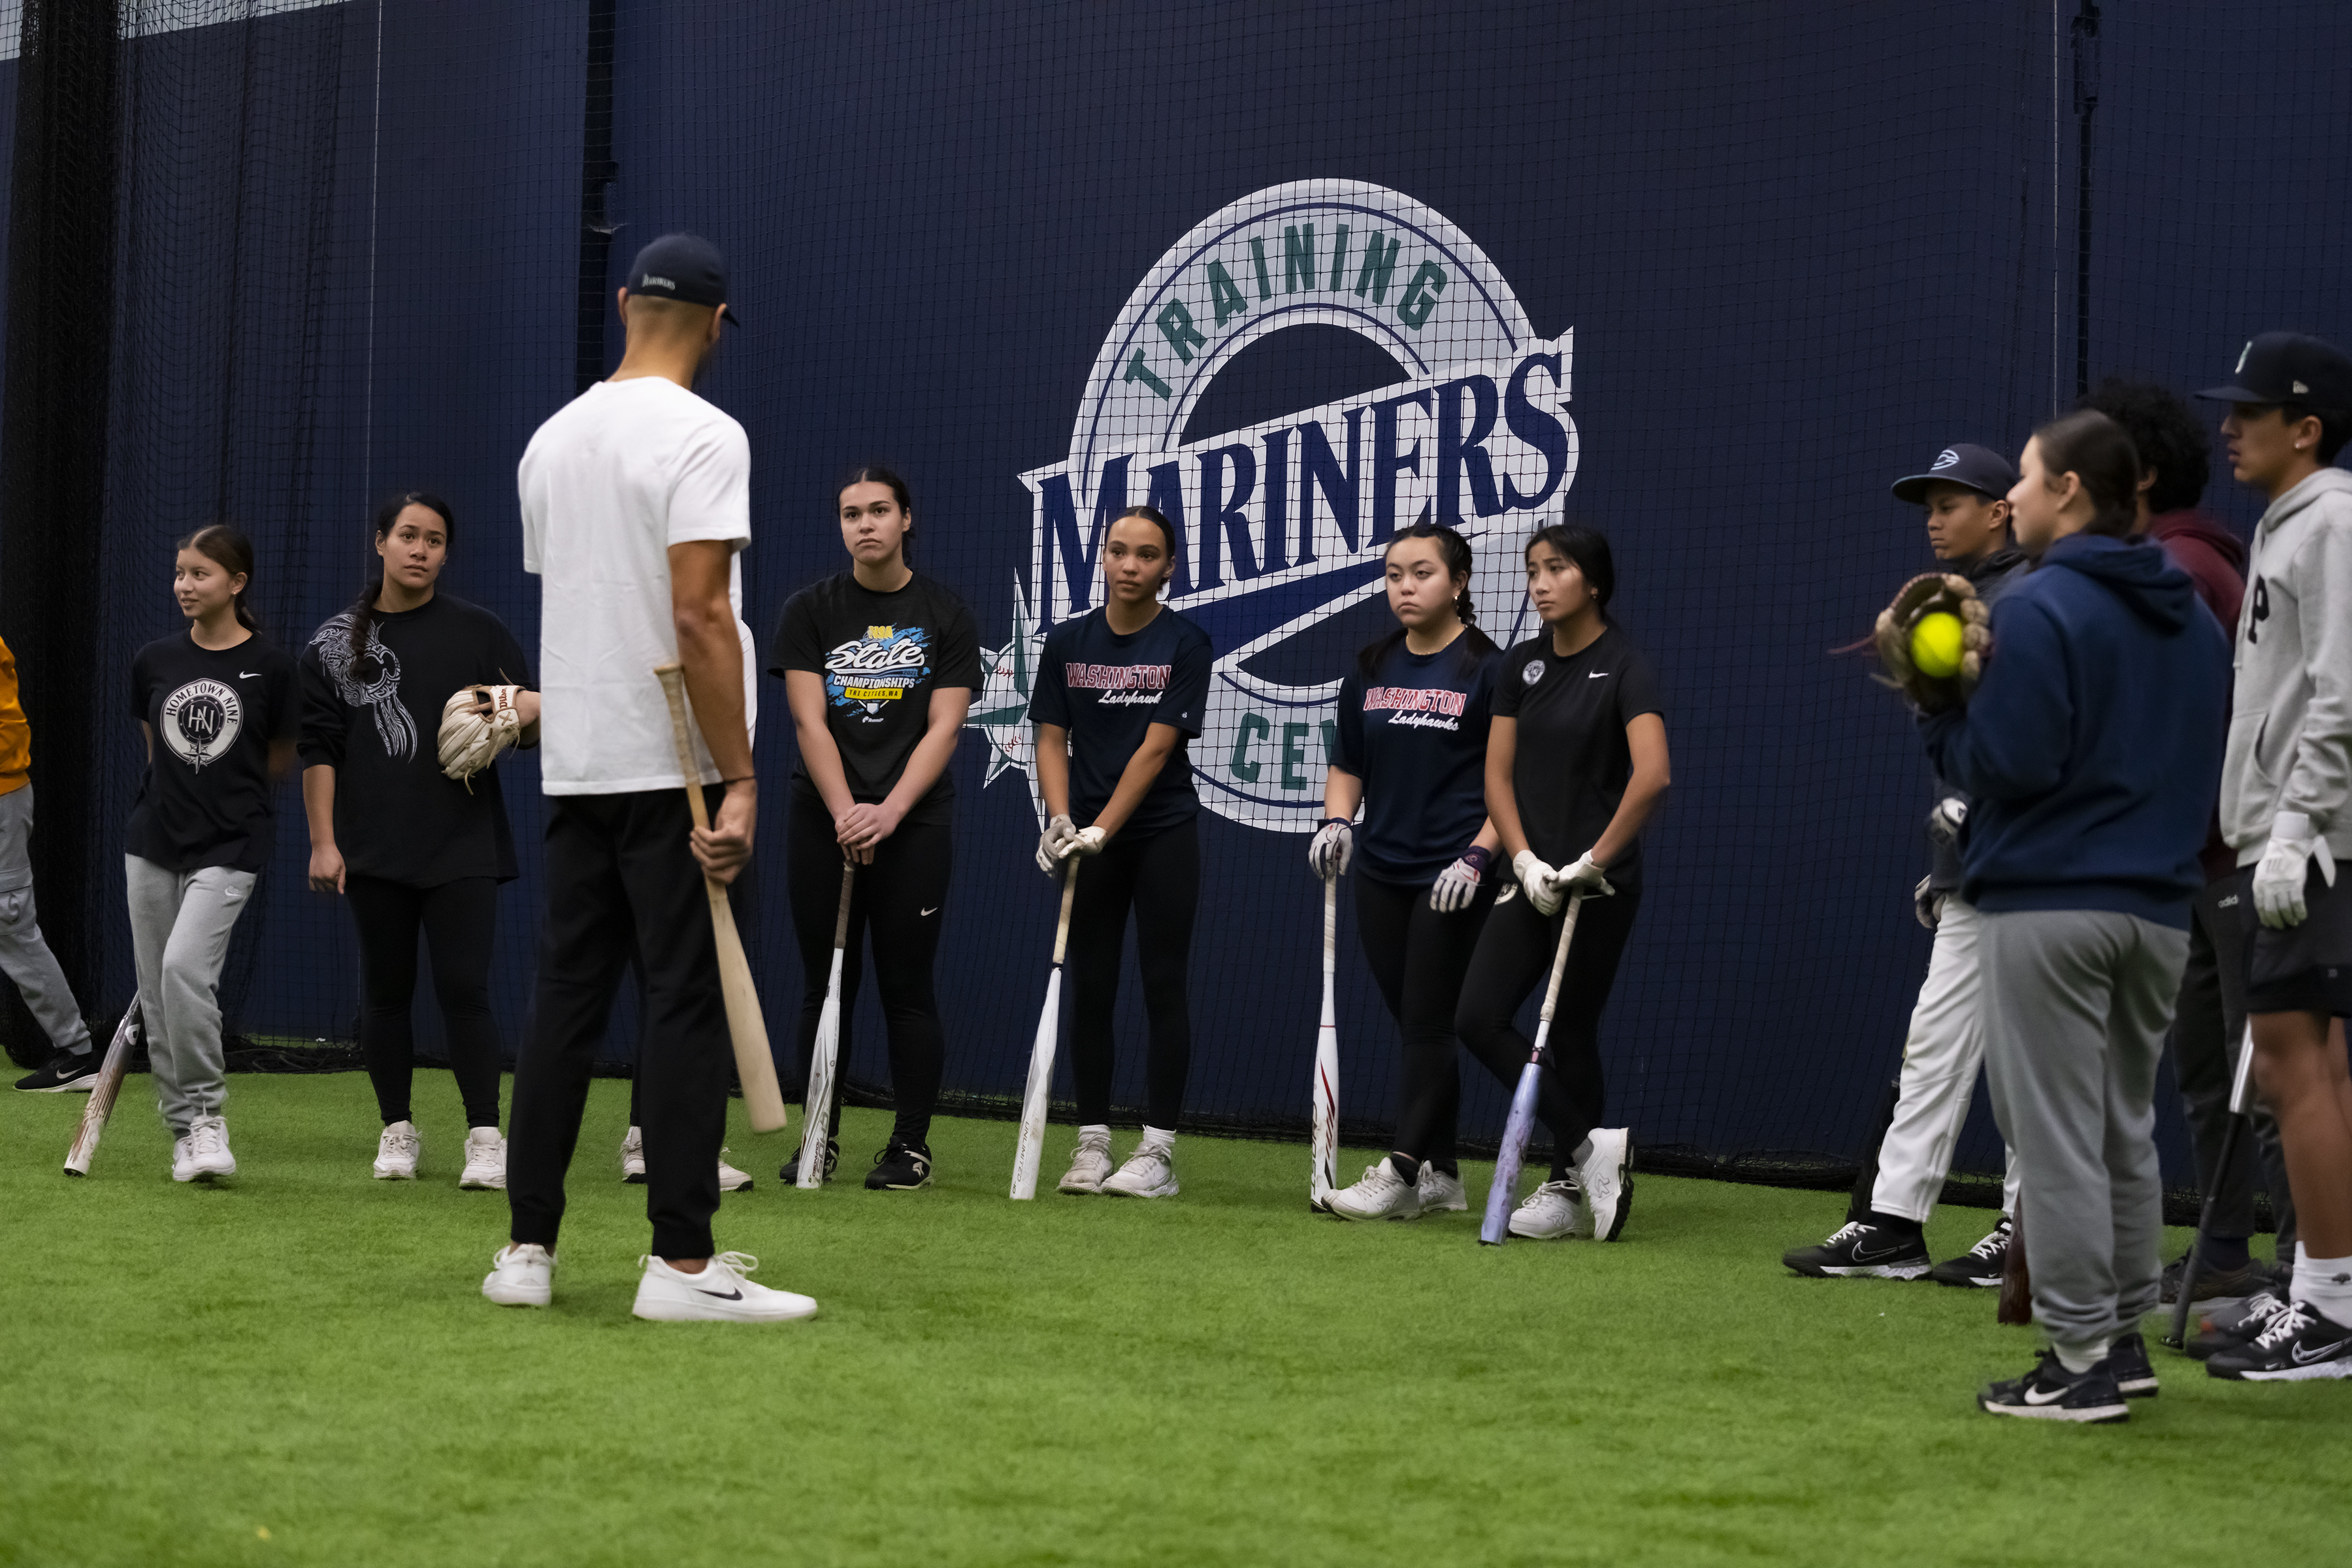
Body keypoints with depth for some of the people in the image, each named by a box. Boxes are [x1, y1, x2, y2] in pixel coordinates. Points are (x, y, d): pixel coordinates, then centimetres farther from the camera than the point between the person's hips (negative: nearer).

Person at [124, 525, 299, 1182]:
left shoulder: (270, 666, -4)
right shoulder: (154, 661, 5)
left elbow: (279, 762, 7)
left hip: (230, 845, -4)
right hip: (154, 841, 4)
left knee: (186, 966, -22)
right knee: (156, 991, 5)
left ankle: (208, 1114, -9)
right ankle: (184, 1131, 16)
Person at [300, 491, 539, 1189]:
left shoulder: (478, 631, 5)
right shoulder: (336, 641, 7)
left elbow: (530, 730, 8)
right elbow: (318, 748, 6)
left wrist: (527, 717, -17)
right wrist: (323, 843, 0)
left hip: (462, 847, -1)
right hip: (374, 849, 1)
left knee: (463, 987, -8)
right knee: (385, 992, 7)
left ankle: (486, 1138, -5)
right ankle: (397, 1131, 19)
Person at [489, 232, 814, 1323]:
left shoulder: (552, 440, 12)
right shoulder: (700, 435, -12)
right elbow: (699, 616, -20)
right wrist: (739, 780, -20)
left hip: (574, 767, 7)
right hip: (669, 768, -7)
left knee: (566, 997, 10)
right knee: (687, 1001, -5)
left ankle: (527, 1248, 11)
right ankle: (681, 1262, -5)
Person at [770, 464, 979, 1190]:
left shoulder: (945, 615, 3)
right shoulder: (810, 610, 4)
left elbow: (943, 727, -4)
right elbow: (810, 722, -4)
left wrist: (888, 812, -17)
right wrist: (845, 813, -17)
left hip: (915, 823, -1)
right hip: (822, 821, 1)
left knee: (907, 986, -1)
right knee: (825, 984, 4)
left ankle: (911, 1144, 6)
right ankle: (820, 1137, 13)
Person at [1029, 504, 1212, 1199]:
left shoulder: (1186, 644, -5)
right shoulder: (1067, 643, 5)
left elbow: (1156, 748, -11)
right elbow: (1051, 739, 4)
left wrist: (1103, 829, -18)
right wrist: (1059, 820, -13)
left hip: (1163, 835, -3)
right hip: (1086, 839, 3)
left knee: (1163, 985, -2)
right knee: (1090, 989, 3)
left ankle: (1157, 1151, 1)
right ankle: (1091, 1142, 11)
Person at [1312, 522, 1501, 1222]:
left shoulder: (1487, 668, -6)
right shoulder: (1371, 669, 11)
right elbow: (1348, 764, 19)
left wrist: (1478, 857, -17)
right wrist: (1337, 822, 0)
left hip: (1452, 880, -6)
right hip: (1381, 875, 6)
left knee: (1428, 1023, -7)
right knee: (1412, 1025, 8)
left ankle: (1402, 1174, -8)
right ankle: (1440, 1175, 15)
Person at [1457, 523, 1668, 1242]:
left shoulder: (1625, 667, -11)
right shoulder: (1521, 664, 8)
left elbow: (1652, 775, -24)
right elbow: (1498, 773, 7)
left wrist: (1595, 860, -20)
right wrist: (1525, 859, -6)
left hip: (1599, 885, -6)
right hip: (1535, 878, 6)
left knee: (1571, 1033, -1)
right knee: (1478, 1018, -4)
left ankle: (1570, 1188, 10)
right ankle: (1591, 1146, 3)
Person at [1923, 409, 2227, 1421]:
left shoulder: (2040, 609, -13)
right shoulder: (2193, 617, 13)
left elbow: (2006, 766, -19)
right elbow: (2205, 761, 16)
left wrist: (1937, 711, -3)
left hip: (2047, 902, -8)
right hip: (2159, 904, 8)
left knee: (2058, 1137, -4)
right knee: (2125, 1129, 17)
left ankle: (2081, 1361, -4)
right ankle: (2124, 1338, 23)